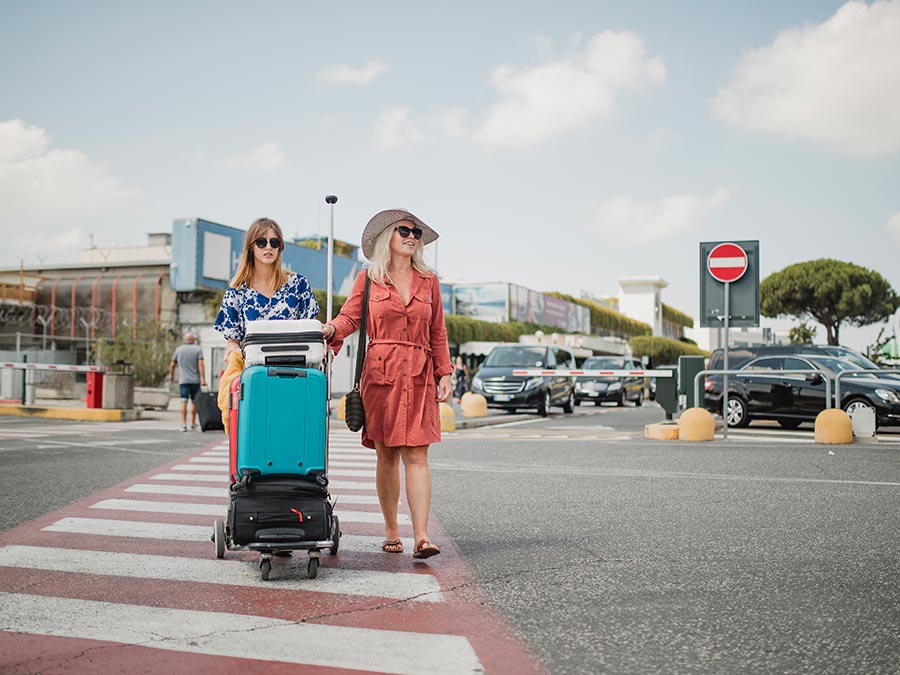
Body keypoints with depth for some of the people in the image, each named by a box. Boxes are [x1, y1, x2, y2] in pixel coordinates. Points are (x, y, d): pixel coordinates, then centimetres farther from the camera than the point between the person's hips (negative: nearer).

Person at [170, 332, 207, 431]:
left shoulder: (179, 349, 7)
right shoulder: (198, 349, 0)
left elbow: (172, 365, 12)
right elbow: (201, 364, -11)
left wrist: (171, 375, 28)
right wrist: (203, 378, -13)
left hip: (183, 380, 1)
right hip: (195, 380, 0)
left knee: (184, 402, -4)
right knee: (194, 402, 10)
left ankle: (183, 424, -12)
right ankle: (193, 424, 16)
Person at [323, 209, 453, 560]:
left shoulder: (429, 281, 13)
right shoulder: (368, 279, 8)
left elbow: (438, 333, 14)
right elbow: (349, 317, 1)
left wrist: (444, 373, 7)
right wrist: (331, 329, -21)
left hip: (419, 377, 1)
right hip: (380, 373, -1)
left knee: (416, 455, -6)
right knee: (386, 455, 4)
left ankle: (421, 537, -11)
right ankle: (391, 531, 15)